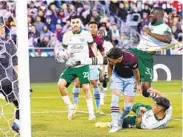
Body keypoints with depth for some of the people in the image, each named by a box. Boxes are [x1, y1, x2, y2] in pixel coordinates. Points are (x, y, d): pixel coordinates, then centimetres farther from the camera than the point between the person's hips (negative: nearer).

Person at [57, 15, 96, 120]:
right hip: (71, 65, 2)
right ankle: (70, 107, 3)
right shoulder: (67, 35, 5)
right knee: (61, 84, -13)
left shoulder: (86, 34, 0)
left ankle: (91, 112, 4)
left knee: (86, 88, -6)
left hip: (83, 65, -2)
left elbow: (93, 47, 9)